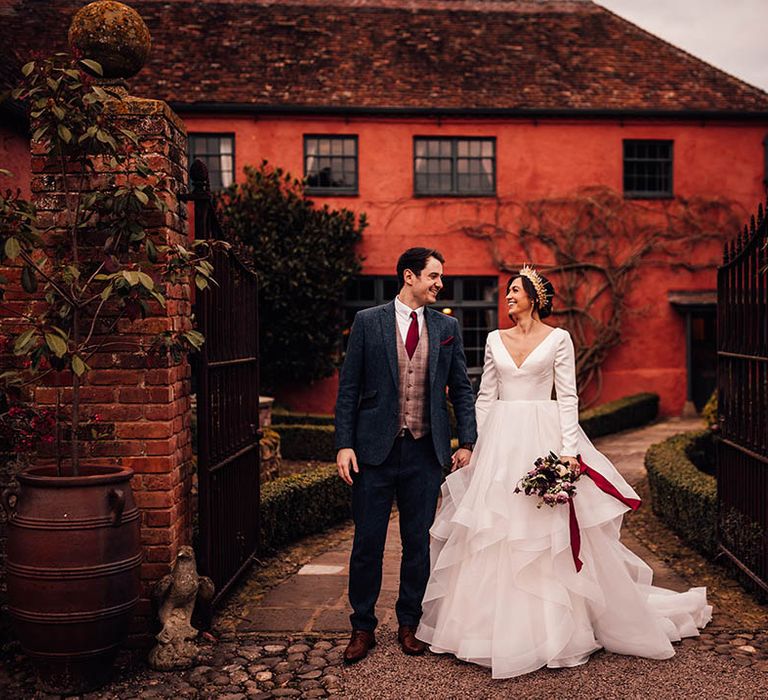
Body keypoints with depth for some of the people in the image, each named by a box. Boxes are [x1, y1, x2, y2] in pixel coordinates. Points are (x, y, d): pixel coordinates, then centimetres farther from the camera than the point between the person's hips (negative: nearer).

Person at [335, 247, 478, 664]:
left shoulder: (447, 327, 8)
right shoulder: (368, 322, 0)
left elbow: (461, 389, 11)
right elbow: (349, 388, 0)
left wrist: (467, 442, 3)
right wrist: (344, 444, -7)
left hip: (426, 451, 2)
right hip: (375, 447, -2)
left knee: (418, 542, 10)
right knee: (368, 541, 4)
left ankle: (409, 624, 26)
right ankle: (362, 627, 19)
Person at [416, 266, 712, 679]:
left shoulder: (558, 339, 0)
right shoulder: (496, 340, 11)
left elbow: (568, 398, -4)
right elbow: (485, 396, 12)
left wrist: (567, 450, -13)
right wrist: (473, 443, 5)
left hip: (543, 438, -4)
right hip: (500, 441, 4)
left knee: (548, 534, -1)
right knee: (493, 534, 4)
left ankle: (552, 625, 12)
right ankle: (497, 625, 16)